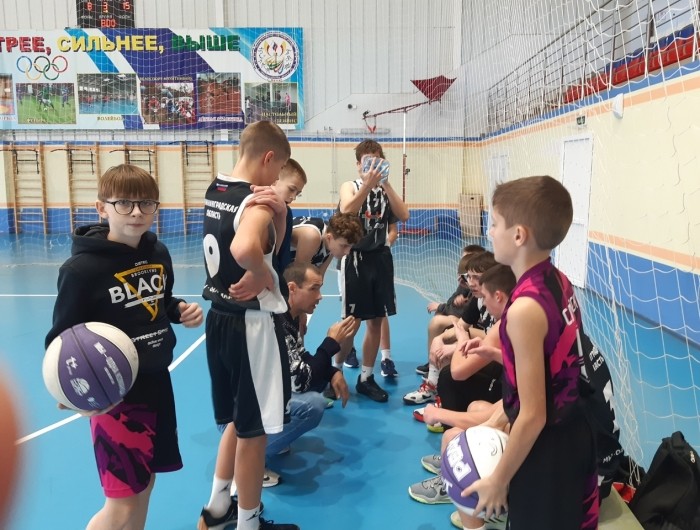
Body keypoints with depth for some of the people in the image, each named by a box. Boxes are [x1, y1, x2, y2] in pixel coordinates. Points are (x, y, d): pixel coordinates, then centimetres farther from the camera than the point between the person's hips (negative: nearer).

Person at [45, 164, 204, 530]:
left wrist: (181, 311, -3)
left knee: (144, 486, 19)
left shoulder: (158, 253, 1)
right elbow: (61, 338, -14)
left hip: (157, 383, 6)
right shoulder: (82, 268, -18)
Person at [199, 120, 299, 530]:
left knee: (236, 421, 25)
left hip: (220, 318, 9)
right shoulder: (256, 202, -20)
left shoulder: (216, 190, 8)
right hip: (251, 325, -9)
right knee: (254, 431, 9)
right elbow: (245, 250, -42)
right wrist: (264, 277, -23)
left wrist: (279, 213, -8)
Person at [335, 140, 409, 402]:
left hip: (380, 259, 4)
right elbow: (346, 211, -21)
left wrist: (386, 184, -16)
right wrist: (368, 184, -31)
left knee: (376, 321, 8)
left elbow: (404, 216, -8)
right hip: (356, 259, -4)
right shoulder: (350, 186, 0)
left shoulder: (385, 190, 9)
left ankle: (366, 378, 22)